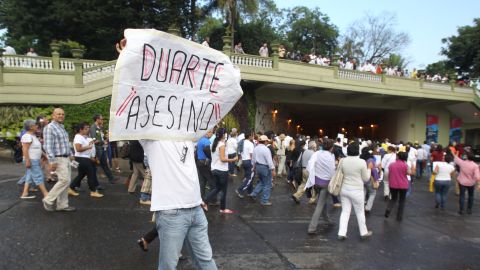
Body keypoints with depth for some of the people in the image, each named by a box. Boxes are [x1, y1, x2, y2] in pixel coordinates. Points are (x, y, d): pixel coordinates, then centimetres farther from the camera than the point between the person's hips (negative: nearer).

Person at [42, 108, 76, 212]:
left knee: (65, 181, 9)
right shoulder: (50, 127, -12)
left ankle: (62, 205, 15)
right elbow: (48, 146, -19)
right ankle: (48, 200, 1)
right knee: (64, 180, -14)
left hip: (66, 158, 9)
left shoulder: (62, 127, 16)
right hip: (58, 159, -9)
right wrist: (52, 161, -23)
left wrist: (70, 154, 23)